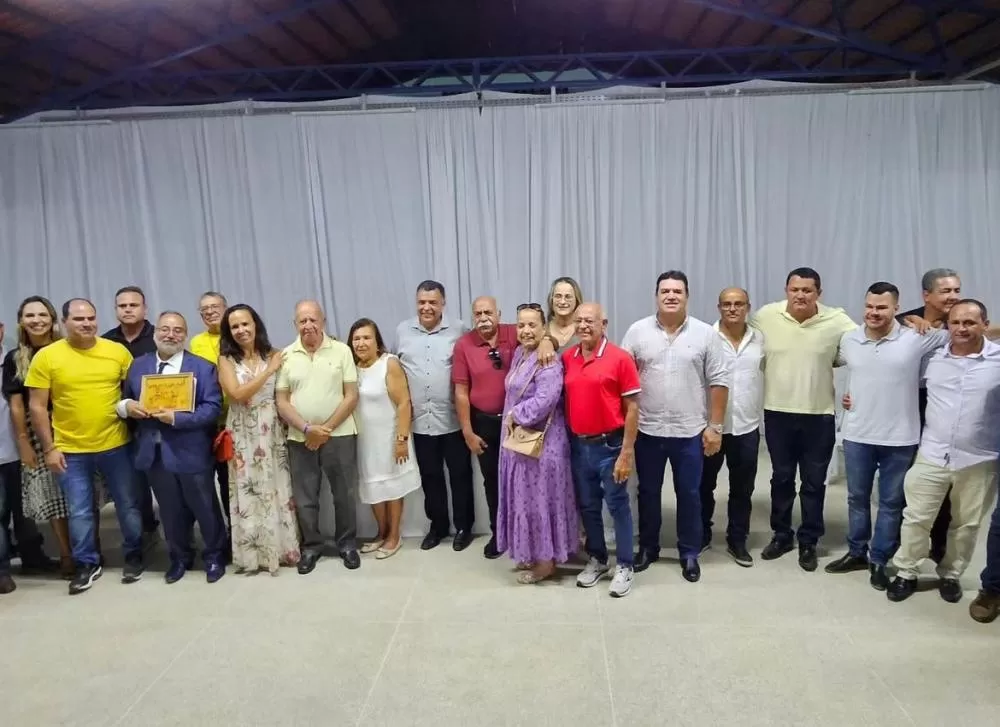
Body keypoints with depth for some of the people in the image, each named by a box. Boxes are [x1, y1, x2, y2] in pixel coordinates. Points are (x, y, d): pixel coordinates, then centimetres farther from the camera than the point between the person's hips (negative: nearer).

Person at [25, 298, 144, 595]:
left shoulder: (118, 351, -2)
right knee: (79, 511, 9)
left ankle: (133, 556, 29)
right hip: (70, 450, -1)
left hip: (115, 445, 1)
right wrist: (49, 448, -5)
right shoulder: (46, 357, -6)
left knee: (128, 504, 11)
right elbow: (37, 407, -3)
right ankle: (87, 564, 27)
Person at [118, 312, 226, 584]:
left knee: (204, 507, 8)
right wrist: (127, 406, -9)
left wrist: (177, 418, -21)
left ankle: (214, 556, 27)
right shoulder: (138, 365, 10)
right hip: (155, 453, 4)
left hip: (191, 453, -3)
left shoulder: (202, 367, -3)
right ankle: (180, 557, 34)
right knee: (171, 511, 16)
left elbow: (212, 408, -11)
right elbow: (123, 400, 15)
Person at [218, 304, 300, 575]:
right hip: (243, 434, -1)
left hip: (272, 431, 1)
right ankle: (255, 553, 17)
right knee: (250, 493, 5)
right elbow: (238, 394, -15)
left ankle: (281, 548, 20)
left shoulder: (272, 354, 2)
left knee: (277, 489, 6)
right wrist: (269, 371, -13)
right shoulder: (226, 360, -1)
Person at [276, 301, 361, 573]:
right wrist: (307, 429, -13)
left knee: (344, 494, 8)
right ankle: (311, 546, 26)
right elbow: (281, 401, 1)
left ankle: (347, 543, 24)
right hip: (300, 439, 2)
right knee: (304, 498, 9)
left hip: (339, 435, -1)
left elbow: (352, 396, -5)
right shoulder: (286, 356, 2)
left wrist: (326, 429, -12)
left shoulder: (341, 351, -2)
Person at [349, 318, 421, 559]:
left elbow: (403, 403, -17)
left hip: (389, 436, -5)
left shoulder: (390, 363, -16)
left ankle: (394, 536, 23)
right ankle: (381, 533, 31)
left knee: (392, 485, 9)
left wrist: (402, 438, -20)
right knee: (373, 487, 15)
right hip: (364, 438, 5)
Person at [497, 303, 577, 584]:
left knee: (541, 498, 1)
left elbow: (545, 401, -29)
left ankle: (546, 561, 15)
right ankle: (530, 553, 30)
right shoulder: (519, 354, 10)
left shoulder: (548, 361, -18)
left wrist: (515, 416, -17)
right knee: (525, 497, 16)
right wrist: (511, 422, 8)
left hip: (541, 442, -9)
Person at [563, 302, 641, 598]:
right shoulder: (566, 359, 3)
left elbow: (632, 408, -10)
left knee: (617, 505, 6)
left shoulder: (620, 358, -10)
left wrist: (627, 452, -13)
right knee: (587, 506, 15)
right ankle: (596, 559, 32)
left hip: (609, 445, -4)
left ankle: (624, 565, 20)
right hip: (578, 446, 5)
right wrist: (567, 442, 5)